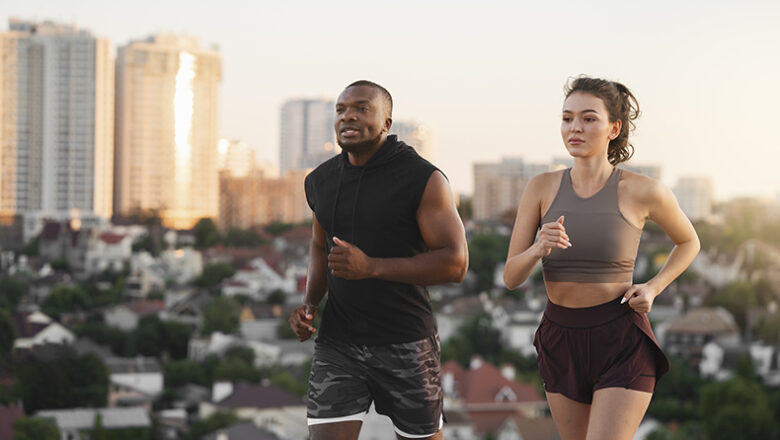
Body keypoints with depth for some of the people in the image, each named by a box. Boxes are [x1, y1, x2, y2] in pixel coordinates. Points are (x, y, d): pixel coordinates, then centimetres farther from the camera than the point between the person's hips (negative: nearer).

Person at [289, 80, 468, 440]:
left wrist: (371, 267, -27)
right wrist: (309, 304, 3)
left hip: (405, 343, -3)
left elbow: (455, 264, -17)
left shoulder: (423, 179, -13)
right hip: (339, 343, 3)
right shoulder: (321, 181, 4)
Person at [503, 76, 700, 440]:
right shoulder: (541, 188, -2)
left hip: (622, 345, -4)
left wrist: (653, 288, -6)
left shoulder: (644, 191, -9)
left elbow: (688, 241, 11)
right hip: (561, 343, 4)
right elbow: (511, 277, -4)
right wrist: (538, 249, -26)